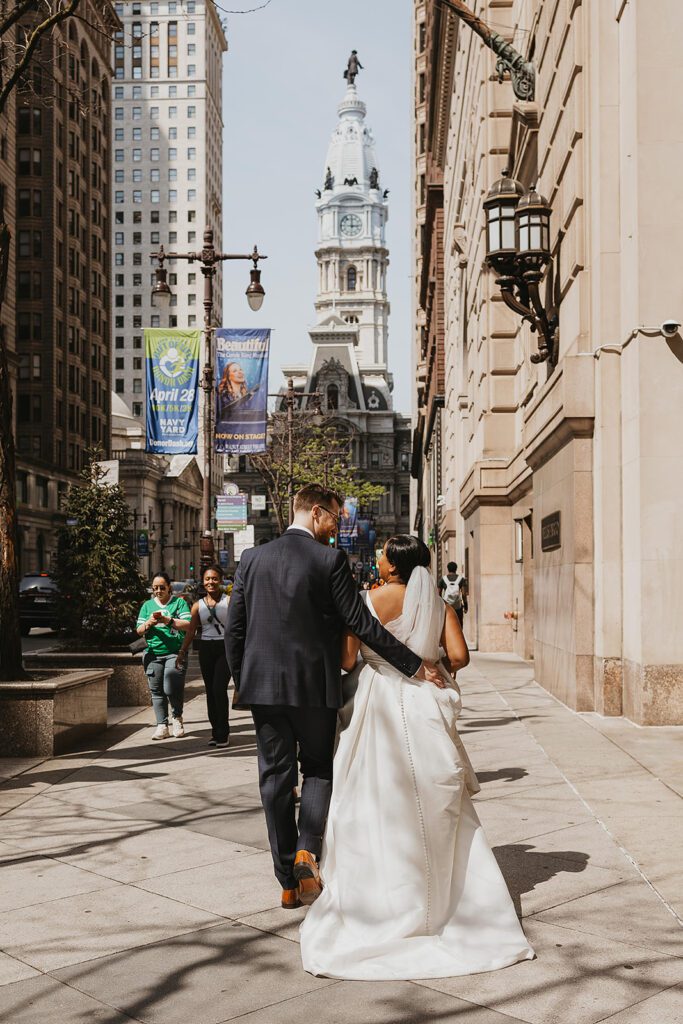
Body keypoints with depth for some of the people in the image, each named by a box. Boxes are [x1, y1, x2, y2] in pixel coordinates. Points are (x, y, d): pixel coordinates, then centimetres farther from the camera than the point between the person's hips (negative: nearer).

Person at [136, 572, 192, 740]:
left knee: (171, 688, -12)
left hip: (175, 652, -3)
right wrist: (149, 623, -9)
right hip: (153, 654, 4)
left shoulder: (179, 602, 6)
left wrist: (168, 620, -16)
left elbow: (188, 625, -5)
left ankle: (177, 717, 14)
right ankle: (162, 725, 7)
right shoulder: (147, 605, 16)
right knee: (156, 690, 2)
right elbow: (139, 631, 12)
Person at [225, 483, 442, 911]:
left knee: (276, 777, 10)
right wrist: (415, 665, -4)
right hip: (315, 685, -3)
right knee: (319, 768, 15)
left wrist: (241, 680, 16)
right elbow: (361, 622, -11)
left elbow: (234, 627, 5)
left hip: (264, 685, 3)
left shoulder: (252, 558, 4)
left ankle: (289, 881, 14)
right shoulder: (330, 559, -8)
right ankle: (307, 850, -6)